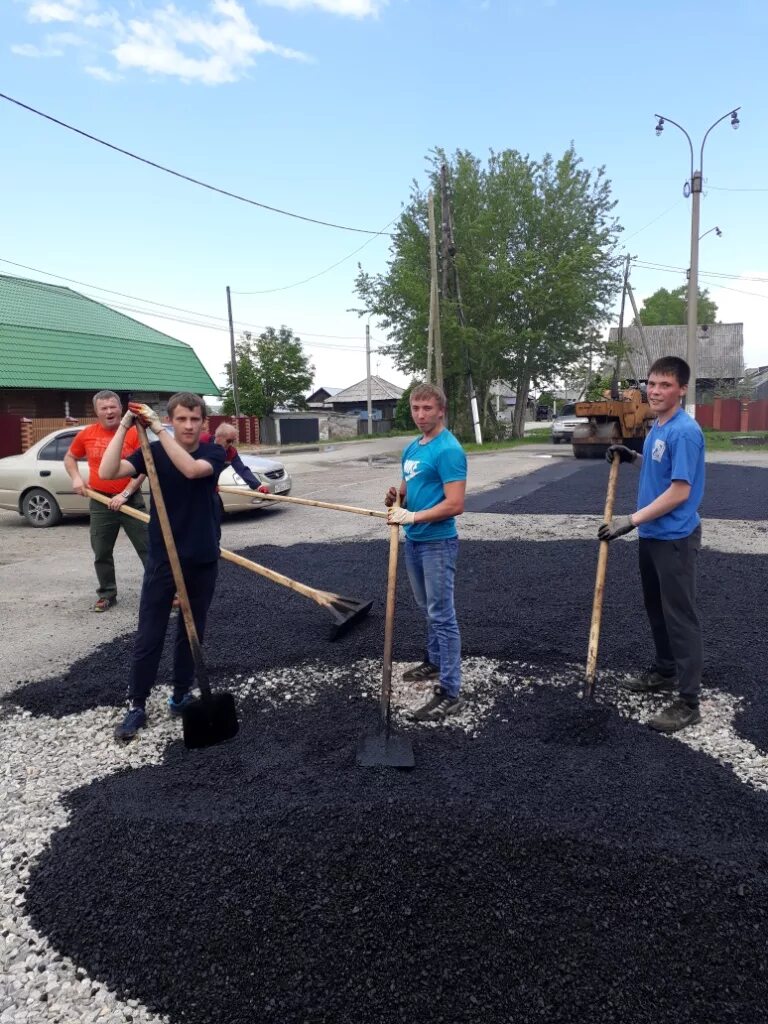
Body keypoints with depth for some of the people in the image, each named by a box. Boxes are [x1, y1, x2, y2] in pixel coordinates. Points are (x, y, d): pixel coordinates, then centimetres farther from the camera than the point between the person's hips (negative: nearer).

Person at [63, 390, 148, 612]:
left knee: (148, 548, 0)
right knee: (102, 552, 11)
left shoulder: (134, 434, -8)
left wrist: (125, 494, -15)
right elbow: (69, 457, 18)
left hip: (130, 500, -3)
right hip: (100, 503, 3)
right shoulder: (86, 434, 2)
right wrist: (76, 478, 0)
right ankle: (107, 594, 25)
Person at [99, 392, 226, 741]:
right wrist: (124, 426, -21)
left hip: (203, 560, 1)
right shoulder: (153, 452, -2)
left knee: (192, 632, 11)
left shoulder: (214, 453, -4)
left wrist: (157, 429, -27)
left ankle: (181, 694, 27)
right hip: (162, 559, 0)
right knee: (148, 636, 2)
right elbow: (107, 472, -17)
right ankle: (136, 706, 14)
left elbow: (192, 469, -28)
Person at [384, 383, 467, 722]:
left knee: (442, 615, -4)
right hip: (413, 540, 9)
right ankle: (435, 662, 40)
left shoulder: (448, 449, -16)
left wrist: (412, 517, -21)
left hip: (438, 543, -9)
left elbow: (455, 505, -22)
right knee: (428, 609, 22)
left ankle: (450, 693, 3)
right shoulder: (411, 448, 11)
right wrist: (396, 498, -1)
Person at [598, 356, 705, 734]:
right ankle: (665, 671, 38)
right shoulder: (656, 427, 9)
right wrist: (632, 458, 5)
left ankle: (688, 702, 6)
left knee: (680, 616, -3)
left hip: (675, 539, -9)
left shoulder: (685, 431, -20)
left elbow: (680, 491, -23)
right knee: (656, 609, 20)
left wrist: (631, 520, -23)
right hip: (652, 536, 9)